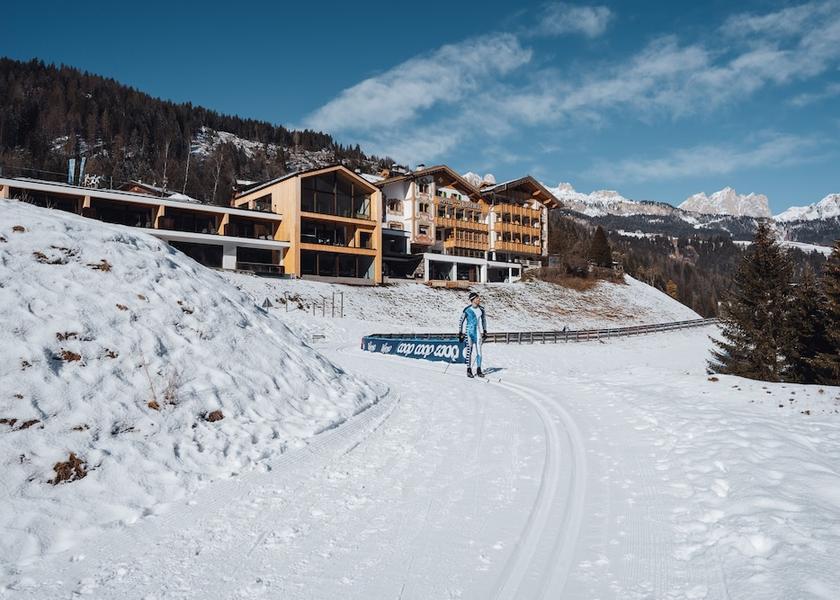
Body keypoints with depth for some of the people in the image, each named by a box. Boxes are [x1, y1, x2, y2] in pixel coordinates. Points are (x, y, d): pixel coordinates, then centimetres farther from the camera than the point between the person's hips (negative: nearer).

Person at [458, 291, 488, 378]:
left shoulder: (481, 309, 5)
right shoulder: (467, 310, -8)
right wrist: (460, 333, -3)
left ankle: (478, 369, 11)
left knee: (479, 351, 3)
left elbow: (484, 320, 18)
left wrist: (485, 331, 15)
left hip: (478, 332, 4)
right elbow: (461, 321, -1)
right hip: (469, 332, -4)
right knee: (469, 350, -1)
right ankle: (469, 369, 7)